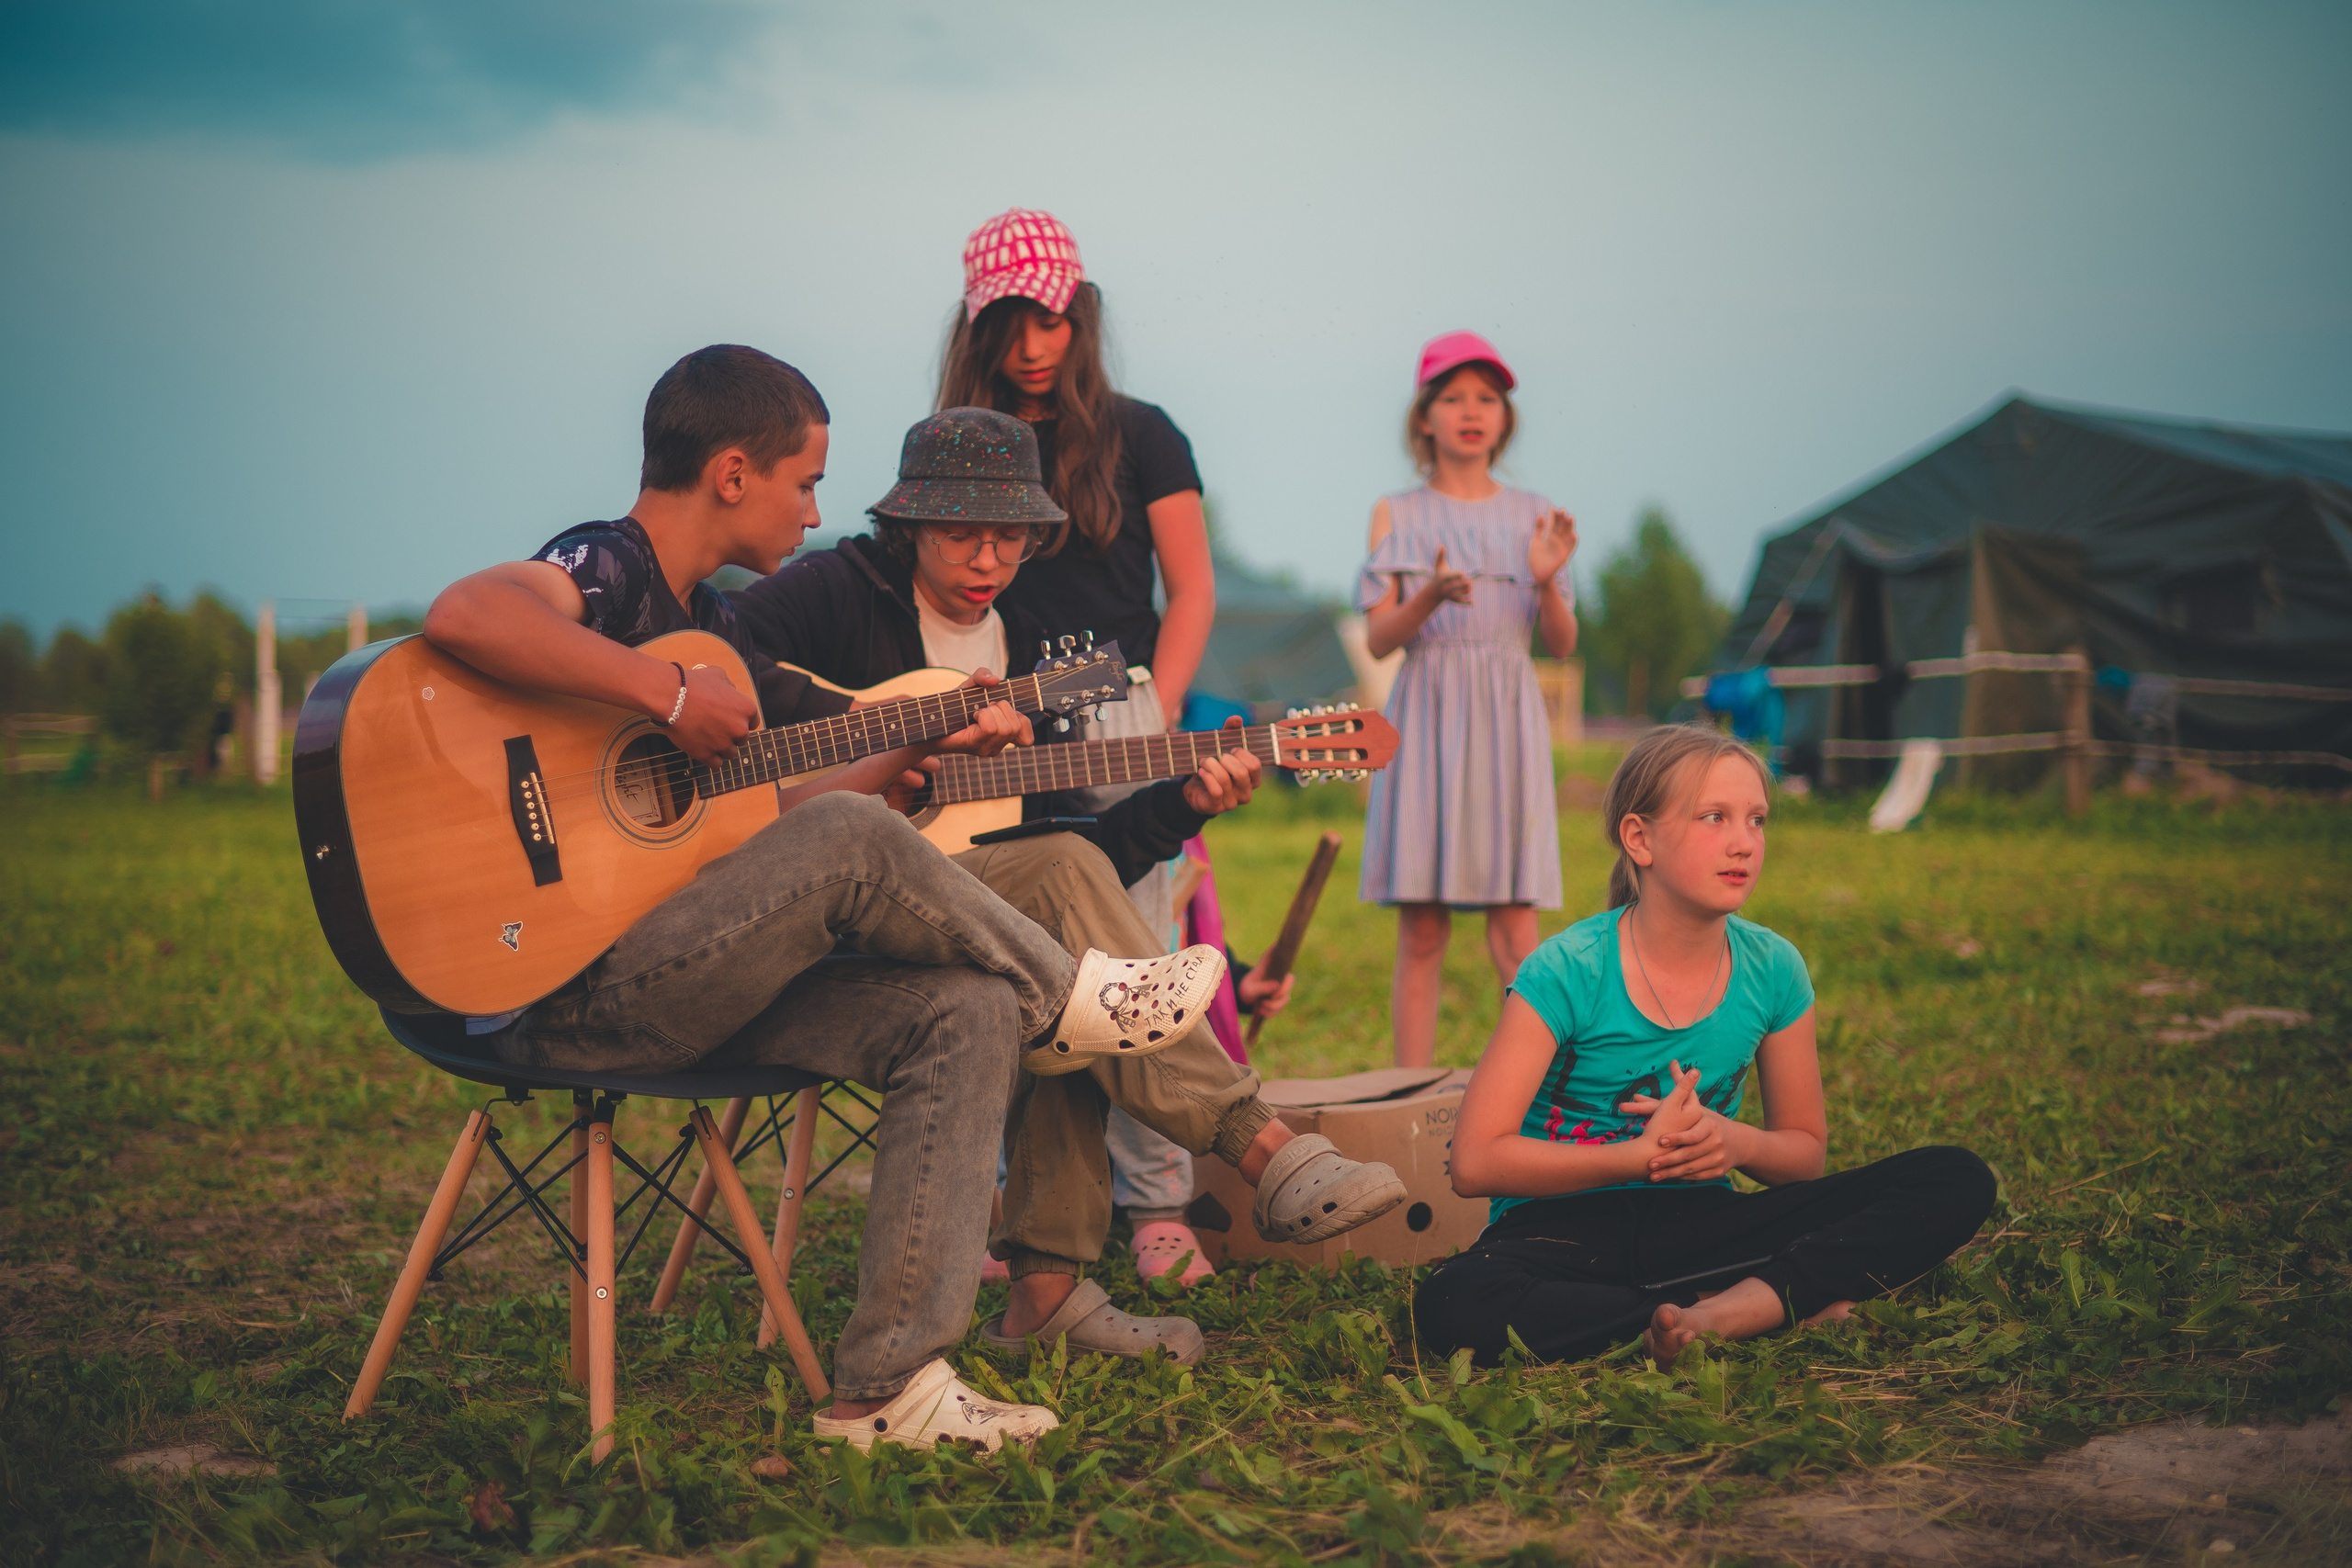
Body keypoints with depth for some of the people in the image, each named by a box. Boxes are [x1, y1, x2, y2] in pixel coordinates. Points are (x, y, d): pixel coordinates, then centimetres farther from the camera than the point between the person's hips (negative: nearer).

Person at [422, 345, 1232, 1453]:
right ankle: (1066, 1000, 1)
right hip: (567, 992, -9)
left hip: (691, 985, 9)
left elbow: (770, 816, 25)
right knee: (852, 840, -26)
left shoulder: (713, 625, 20)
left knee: (967, 1013, -9)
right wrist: (672, 696, -28)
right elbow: (462, 615, -33)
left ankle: (887, 1385, -15)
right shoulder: (603, 570, -9)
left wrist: (919, 751, 18)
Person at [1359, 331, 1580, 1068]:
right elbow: (1378, 638, 0)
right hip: (1426, 717, -1)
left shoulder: (1533, 515, 11)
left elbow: (1562, 644, 9)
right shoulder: (1396, 516, 7)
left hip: (1507, 721, 1)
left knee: (1514, 928, -5)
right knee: (1421, 929, -3)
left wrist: (1547, 582, -10)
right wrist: (1431, 597, -18)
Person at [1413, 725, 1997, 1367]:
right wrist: (1645, 1153, -19)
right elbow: (1476, 1162, -15)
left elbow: (1807, 1150, 11)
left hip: (1699, 1219, 4)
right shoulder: (1565, 972, -13)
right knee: (1453, 1304, -40)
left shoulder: (1773, 969, 0)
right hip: (1562, 1228, -4)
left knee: (1958, 1181, -12)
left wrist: (1737, 1143, -13)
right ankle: (1785, 1305, -26)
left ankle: (1722, 1311, -28)